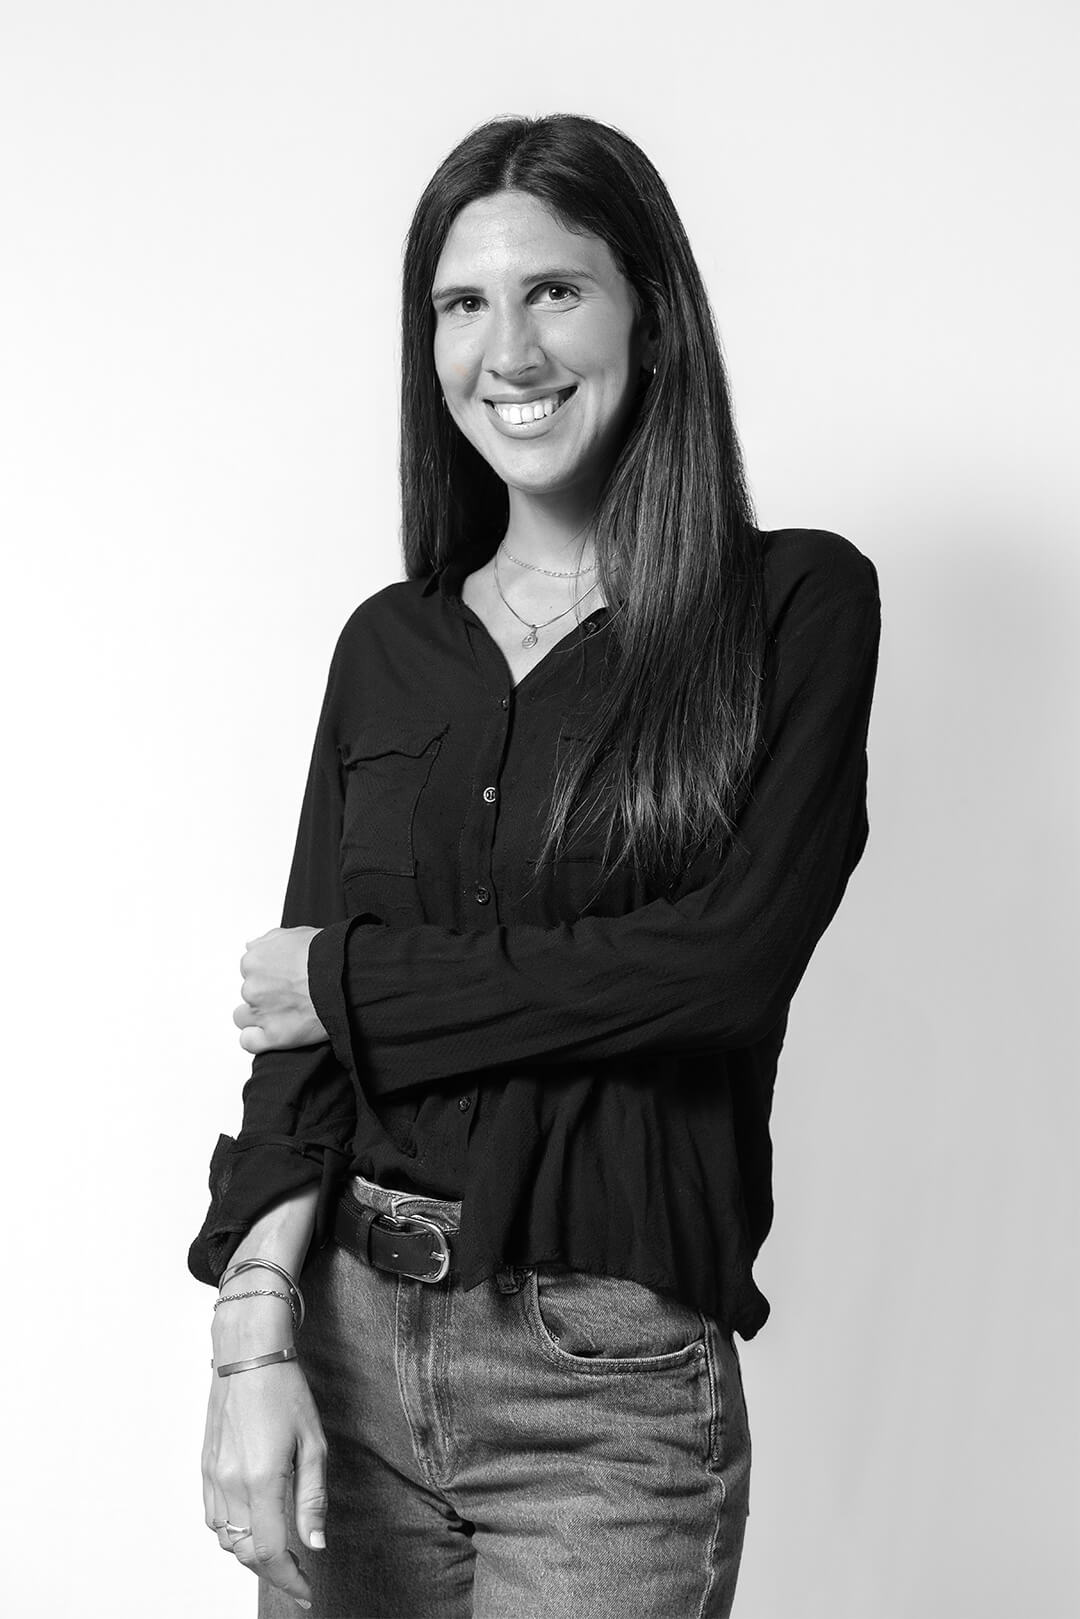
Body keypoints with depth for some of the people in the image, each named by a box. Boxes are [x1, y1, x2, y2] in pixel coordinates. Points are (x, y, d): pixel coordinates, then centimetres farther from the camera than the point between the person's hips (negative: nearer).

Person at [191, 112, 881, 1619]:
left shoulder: (797, 603, -3)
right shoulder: (389, 645, 7)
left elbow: (733, 960, -14)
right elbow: (294, 1035, 3)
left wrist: (361, 981, -8)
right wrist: (259, 1339, -10)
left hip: (612, 1381, -3)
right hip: (346, 1334, 4)